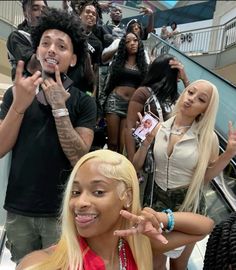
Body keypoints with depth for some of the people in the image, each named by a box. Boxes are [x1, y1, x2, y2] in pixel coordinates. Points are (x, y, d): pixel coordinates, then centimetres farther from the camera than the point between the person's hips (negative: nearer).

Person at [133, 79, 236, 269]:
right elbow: (136, 166, -6)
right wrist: (147, 140, -20)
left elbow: (206, 176, -3)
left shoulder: (207, 138, -12)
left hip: (189, 204, -1)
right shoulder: (159, 128, -9)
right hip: (157, 199, 1)